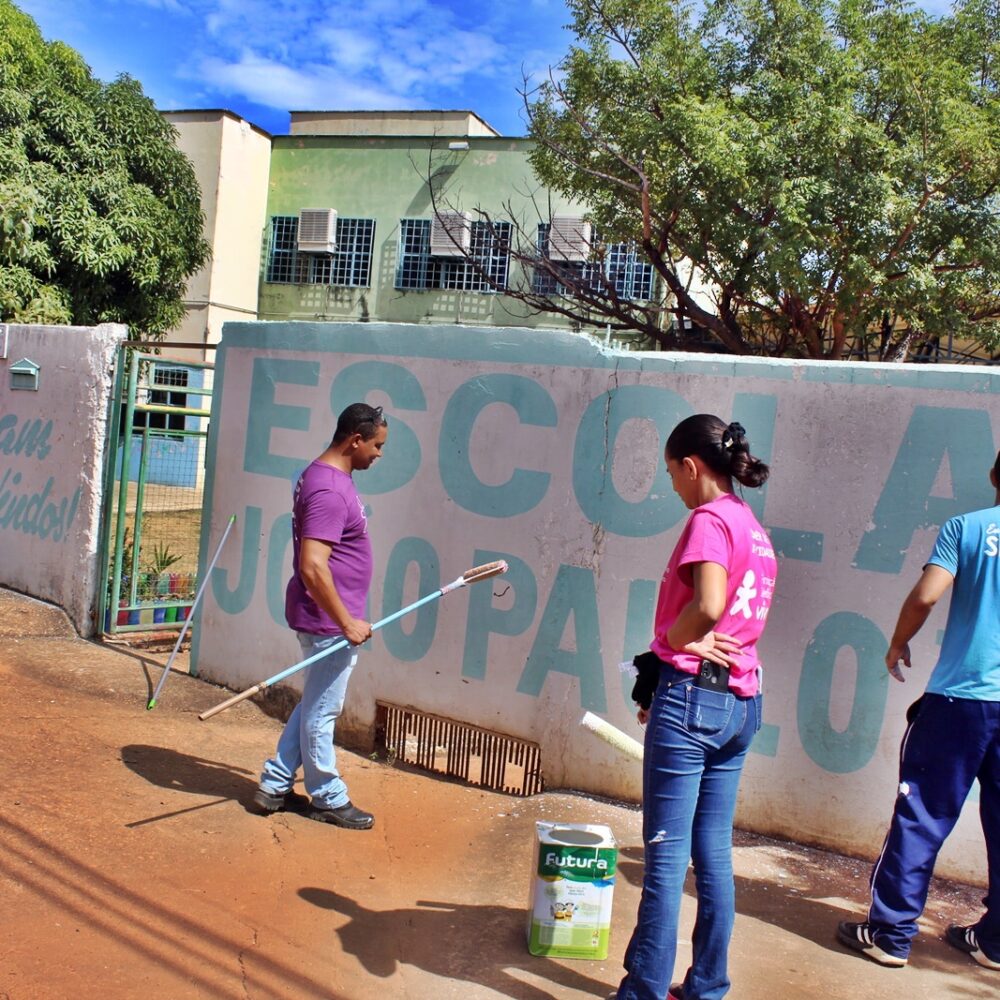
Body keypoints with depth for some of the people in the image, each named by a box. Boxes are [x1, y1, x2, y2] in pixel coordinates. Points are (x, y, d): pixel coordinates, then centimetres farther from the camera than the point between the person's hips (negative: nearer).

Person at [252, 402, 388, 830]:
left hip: (326, 618, 10)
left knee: (314, 706, 20)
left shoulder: (325, 475, 11)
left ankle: (274, 786, 28)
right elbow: (312, 567, -28)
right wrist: (346, 622, -24)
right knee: (322, 712, 5)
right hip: (328, 620, -10)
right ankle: (328, 799, 20)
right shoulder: (330, 490, -22)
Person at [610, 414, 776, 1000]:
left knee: (667, 855, 0)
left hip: (691, 694, -9)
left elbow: (708, 605, -28)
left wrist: (668, 645, -10)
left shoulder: (710, 519, -12)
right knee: (714, 853, 15)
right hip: (742, 700, 9)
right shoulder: (755, 529, 14)